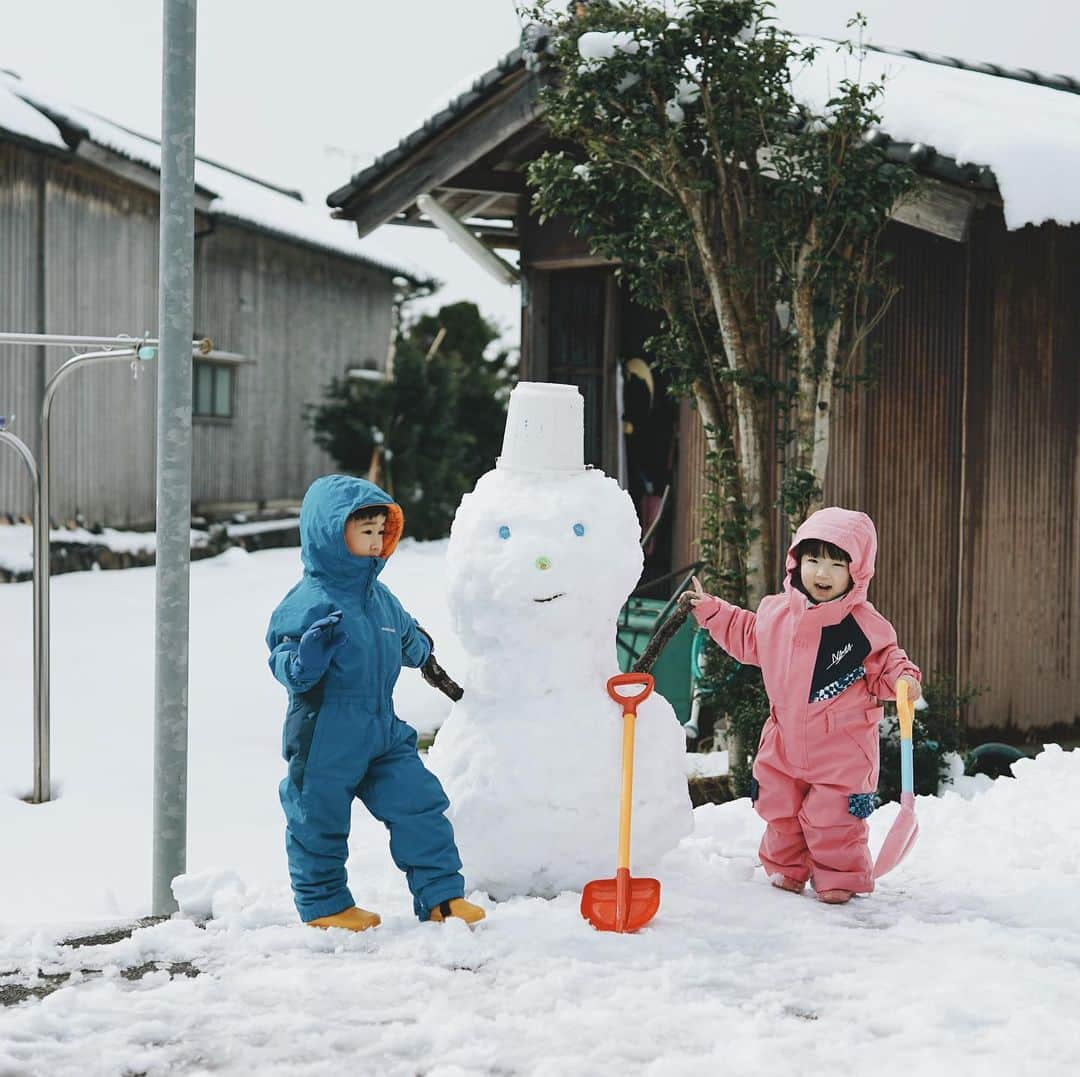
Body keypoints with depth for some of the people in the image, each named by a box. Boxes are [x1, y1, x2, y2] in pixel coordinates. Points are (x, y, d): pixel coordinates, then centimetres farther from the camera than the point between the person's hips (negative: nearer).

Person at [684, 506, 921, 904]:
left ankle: (840, 877, 15)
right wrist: (710, 610, 16)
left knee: (832, 816, -3)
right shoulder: (777, 611, 0)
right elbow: (746, 637, 18)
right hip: (786, 741, 5)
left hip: (841, 748, -5)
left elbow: (885, 665, -5)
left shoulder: (864, 624, -13)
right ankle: (785, 868, 34)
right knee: (781, 811, 15)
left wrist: (903, 678, -26)